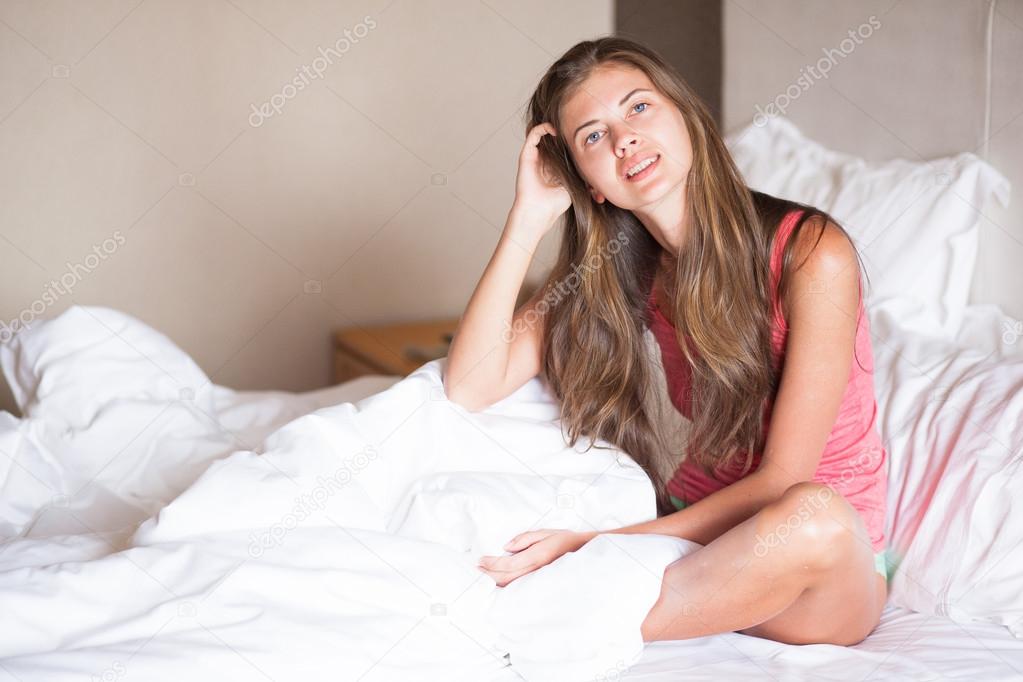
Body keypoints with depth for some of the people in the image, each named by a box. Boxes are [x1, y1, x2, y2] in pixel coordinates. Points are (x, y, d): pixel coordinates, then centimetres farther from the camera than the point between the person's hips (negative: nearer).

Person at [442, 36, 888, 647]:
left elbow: (782, 482, -20)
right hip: (695, 524, 4)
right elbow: (471, 388, -13)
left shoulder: (812, 254, -19)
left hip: (838, 559, -3)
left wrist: (609, 544, -27)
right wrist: (530, 218, -16)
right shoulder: (620, 272, -2)